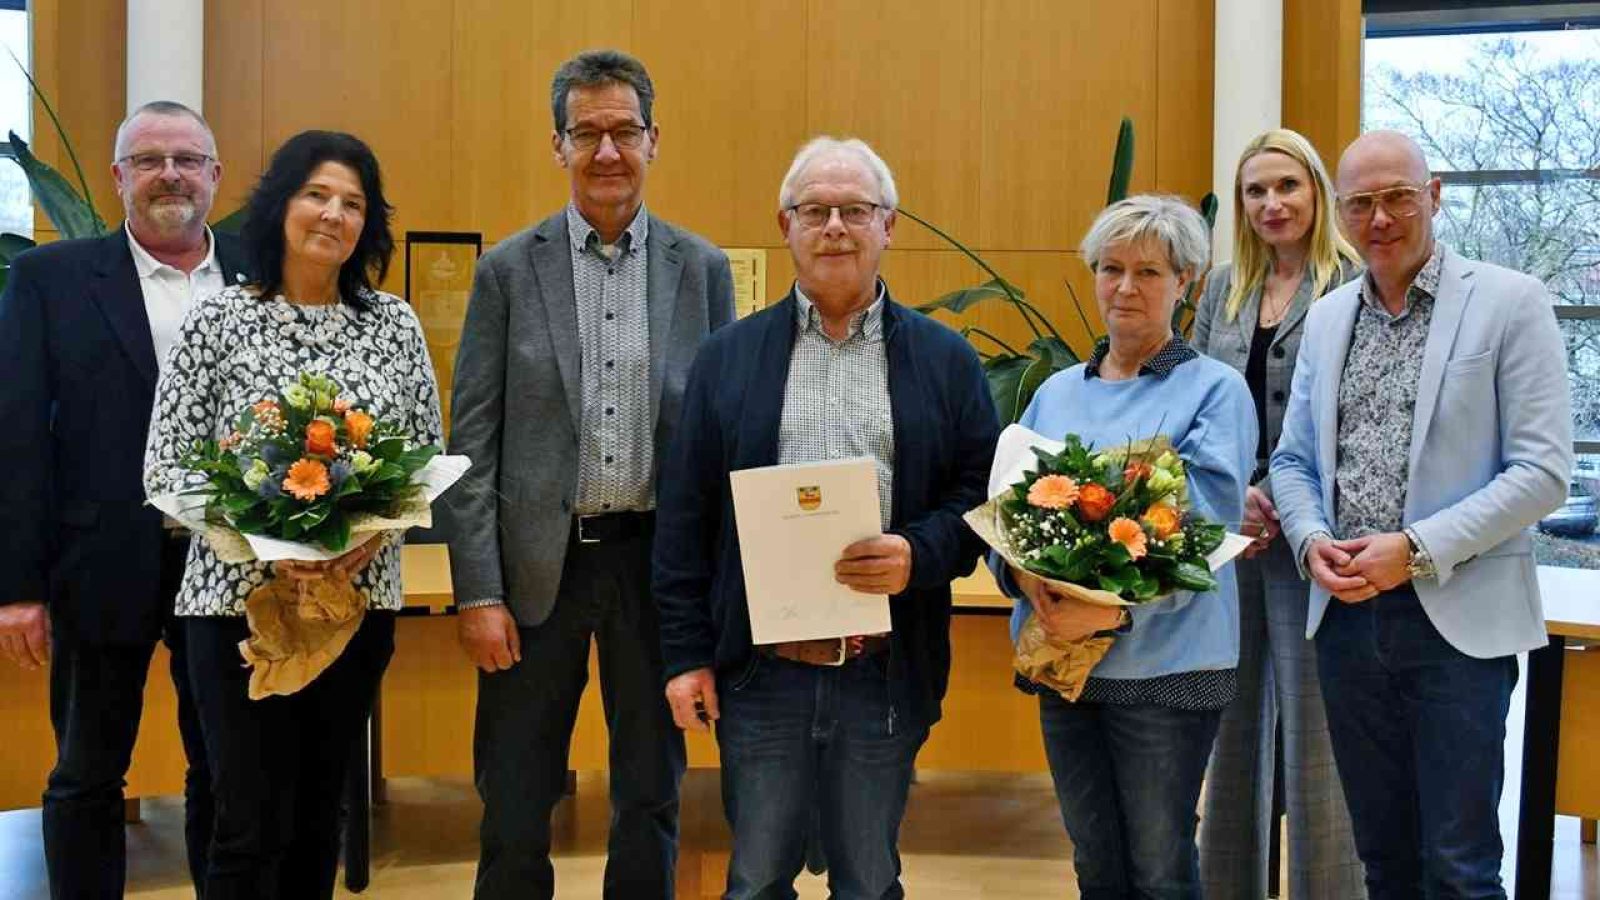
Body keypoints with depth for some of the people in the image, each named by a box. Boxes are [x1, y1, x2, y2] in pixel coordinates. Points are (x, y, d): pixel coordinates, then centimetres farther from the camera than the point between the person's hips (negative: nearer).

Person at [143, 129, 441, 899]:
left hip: (359, 599, 3)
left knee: (318, 811, 14)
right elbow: (163, 468, -4)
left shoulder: (394, 323, 4)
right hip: (239, 598, -3)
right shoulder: (218, 320, -4)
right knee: (252, 827, -2)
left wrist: (378, 528, -13)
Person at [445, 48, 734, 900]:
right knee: (515, 807, 8)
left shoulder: (703, 269, 4)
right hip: (538, 561, -1)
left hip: (658, 560, 1)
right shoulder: (508, 269, 1)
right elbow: (472, 440, -2)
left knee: (650, 799, 13)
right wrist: (478, 592, -8)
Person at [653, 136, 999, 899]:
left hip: (887, 673, 0)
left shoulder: (945, 360, 5)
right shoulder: (729, 357, 6)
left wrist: (920, 554, -17)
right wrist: (685, 654, -1)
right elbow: (684, 520, 4)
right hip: (759, 672, 0)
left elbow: (983, 495, 3)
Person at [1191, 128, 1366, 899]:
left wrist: (1287, 509, -13)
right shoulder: (1223, 288, 13)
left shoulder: (1352, 286, -5)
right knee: (1231, 725, 12)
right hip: (1228, 534, 5)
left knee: (1313, 732, -1)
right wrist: (1231, 497, -3)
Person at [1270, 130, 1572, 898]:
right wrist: (1312, 540, -5)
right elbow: (1293, 460, 15)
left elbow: (1543, 471, -10)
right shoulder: (1326, 318, 11)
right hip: (1347, 616, 5)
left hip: (1459, 617, -4)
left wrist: (1417, 549, -17)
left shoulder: (1510, 302, -4)